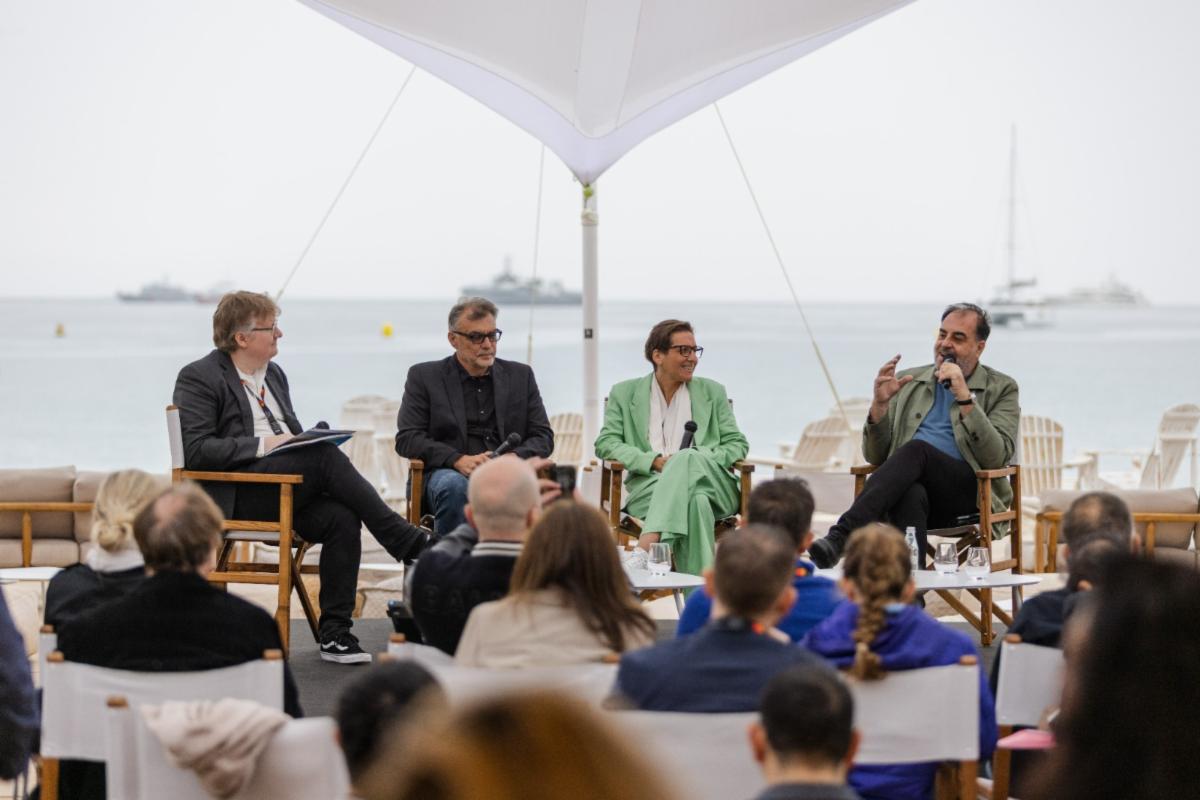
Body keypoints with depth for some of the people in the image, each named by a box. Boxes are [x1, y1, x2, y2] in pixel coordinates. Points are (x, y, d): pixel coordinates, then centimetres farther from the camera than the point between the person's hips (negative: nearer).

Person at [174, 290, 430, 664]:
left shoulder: (274, 374, 22)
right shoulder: (198, 378, -2)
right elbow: (195, 450, -13)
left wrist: (310, 439, 3)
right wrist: (261, 445, -19)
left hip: (285, 489, 7)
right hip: (236, 496, -7)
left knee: (342, 518, -25)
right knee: (327, 457, -28)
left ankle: (334, 633, -22)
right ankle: (411, 543, -22)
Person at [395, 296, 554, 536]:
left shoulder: (520, 376, 18)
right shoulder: (424, 377, 10)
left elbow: (543, 436, 13)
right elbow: (406, 438, 1)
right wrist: (458, 460, -15)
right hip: (447, 473, -1)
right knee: (454, 486, -38)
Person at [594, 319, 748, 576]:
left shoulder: (712, 393, 21)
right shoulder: (625, 393, 16)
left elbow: (737, 444, 15)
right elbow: (605, 443, 7)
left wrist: (694, 462, -8)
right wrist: (655, 462, -12)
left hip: (712, 486, 1)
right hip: (649, 485, -1)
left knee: (687, 457, -37)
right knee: (695, 500, -38)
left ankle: (650, 540, -52)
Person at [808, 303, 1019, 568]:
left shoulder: (1002, 389, 11)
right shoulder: (909, 382, 20)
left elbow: (996, 458, -6)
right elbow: (876, 456, 16)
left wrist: (964, 397, -14)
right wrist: (880, 403, -2)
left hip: (970, 493, -2)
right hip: (913, 485, 2)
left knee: (917, 449, -34)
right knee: (911, 495, -38)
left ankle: (840, 536, -46)